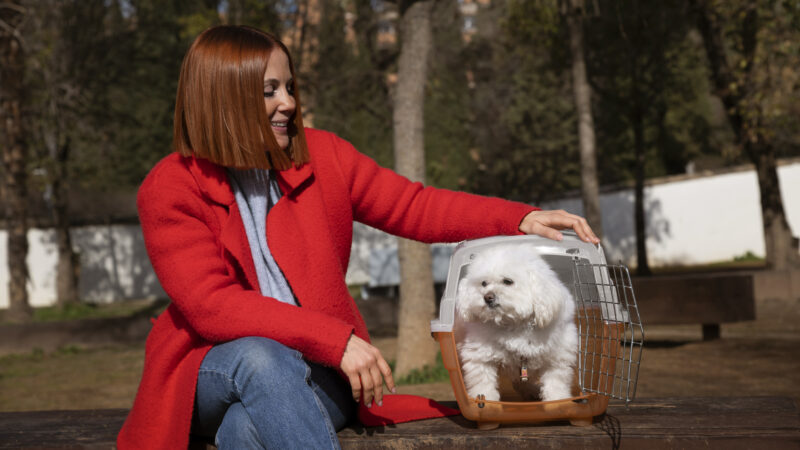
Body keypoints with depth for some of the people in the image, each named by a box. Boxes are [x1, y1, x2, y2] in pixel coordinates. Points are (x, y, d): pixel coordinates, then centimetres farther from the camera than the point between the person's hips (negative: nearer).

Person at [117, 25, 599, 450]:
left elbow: (415, 207, 7)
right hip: (214, 371, -1)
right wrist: (337, 338, -25)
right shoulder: (170, 189, -7)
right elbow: (212, 305, -17)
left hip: (319, 367, 2)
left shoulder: (321, 155, 6)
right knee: (262, 357, -37)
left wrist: (522, 220, -8)